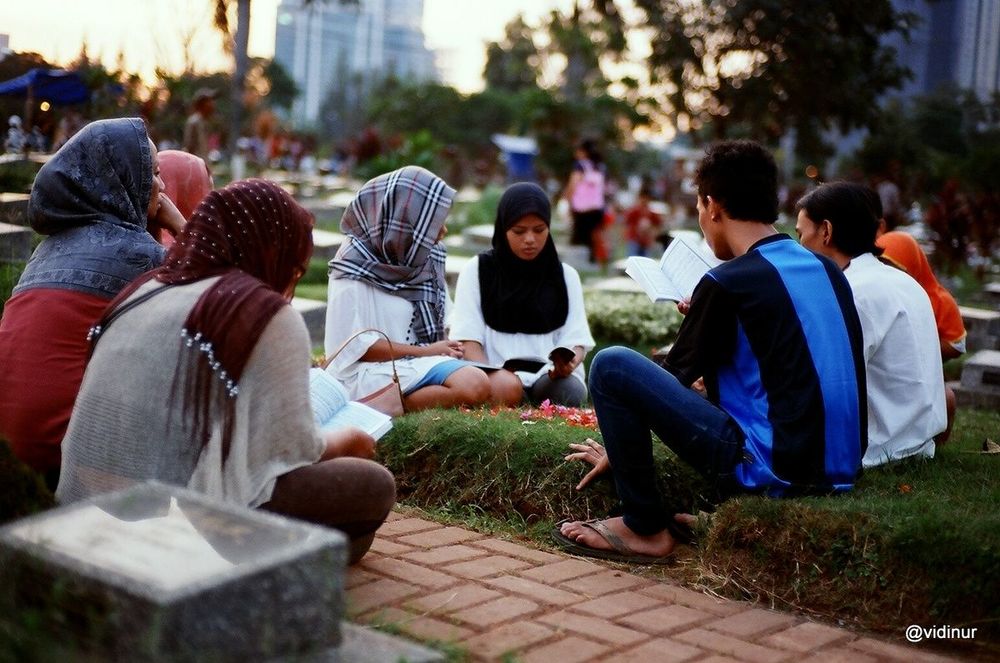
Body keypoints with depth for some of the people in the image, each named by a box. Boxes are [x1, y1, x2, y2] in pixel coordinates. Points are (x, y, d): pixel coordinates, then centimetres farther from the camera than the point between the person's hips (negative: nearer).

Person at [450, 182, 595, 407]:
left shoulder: (565, 276, 17)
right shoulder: (476, 271, 10)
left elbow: (575, 338, 7)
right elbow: (468, 338, 1)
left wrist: (569, 362, -19)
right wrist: (492, 378, -20)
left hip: (552, 378, 2)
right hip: (497, 376, -2)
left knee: (570, 389, -32)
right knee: (506, 389, -36)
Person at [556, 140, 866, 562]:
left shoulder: (727, 282, -10)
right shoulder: (827, 270, 9)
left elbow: (672, 380, 1)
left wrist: (620, 449, 15)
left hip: (773, 472, -8)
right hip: (840, 474, 8)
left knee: (611, 367, -5)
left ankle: (645, 529, 3)